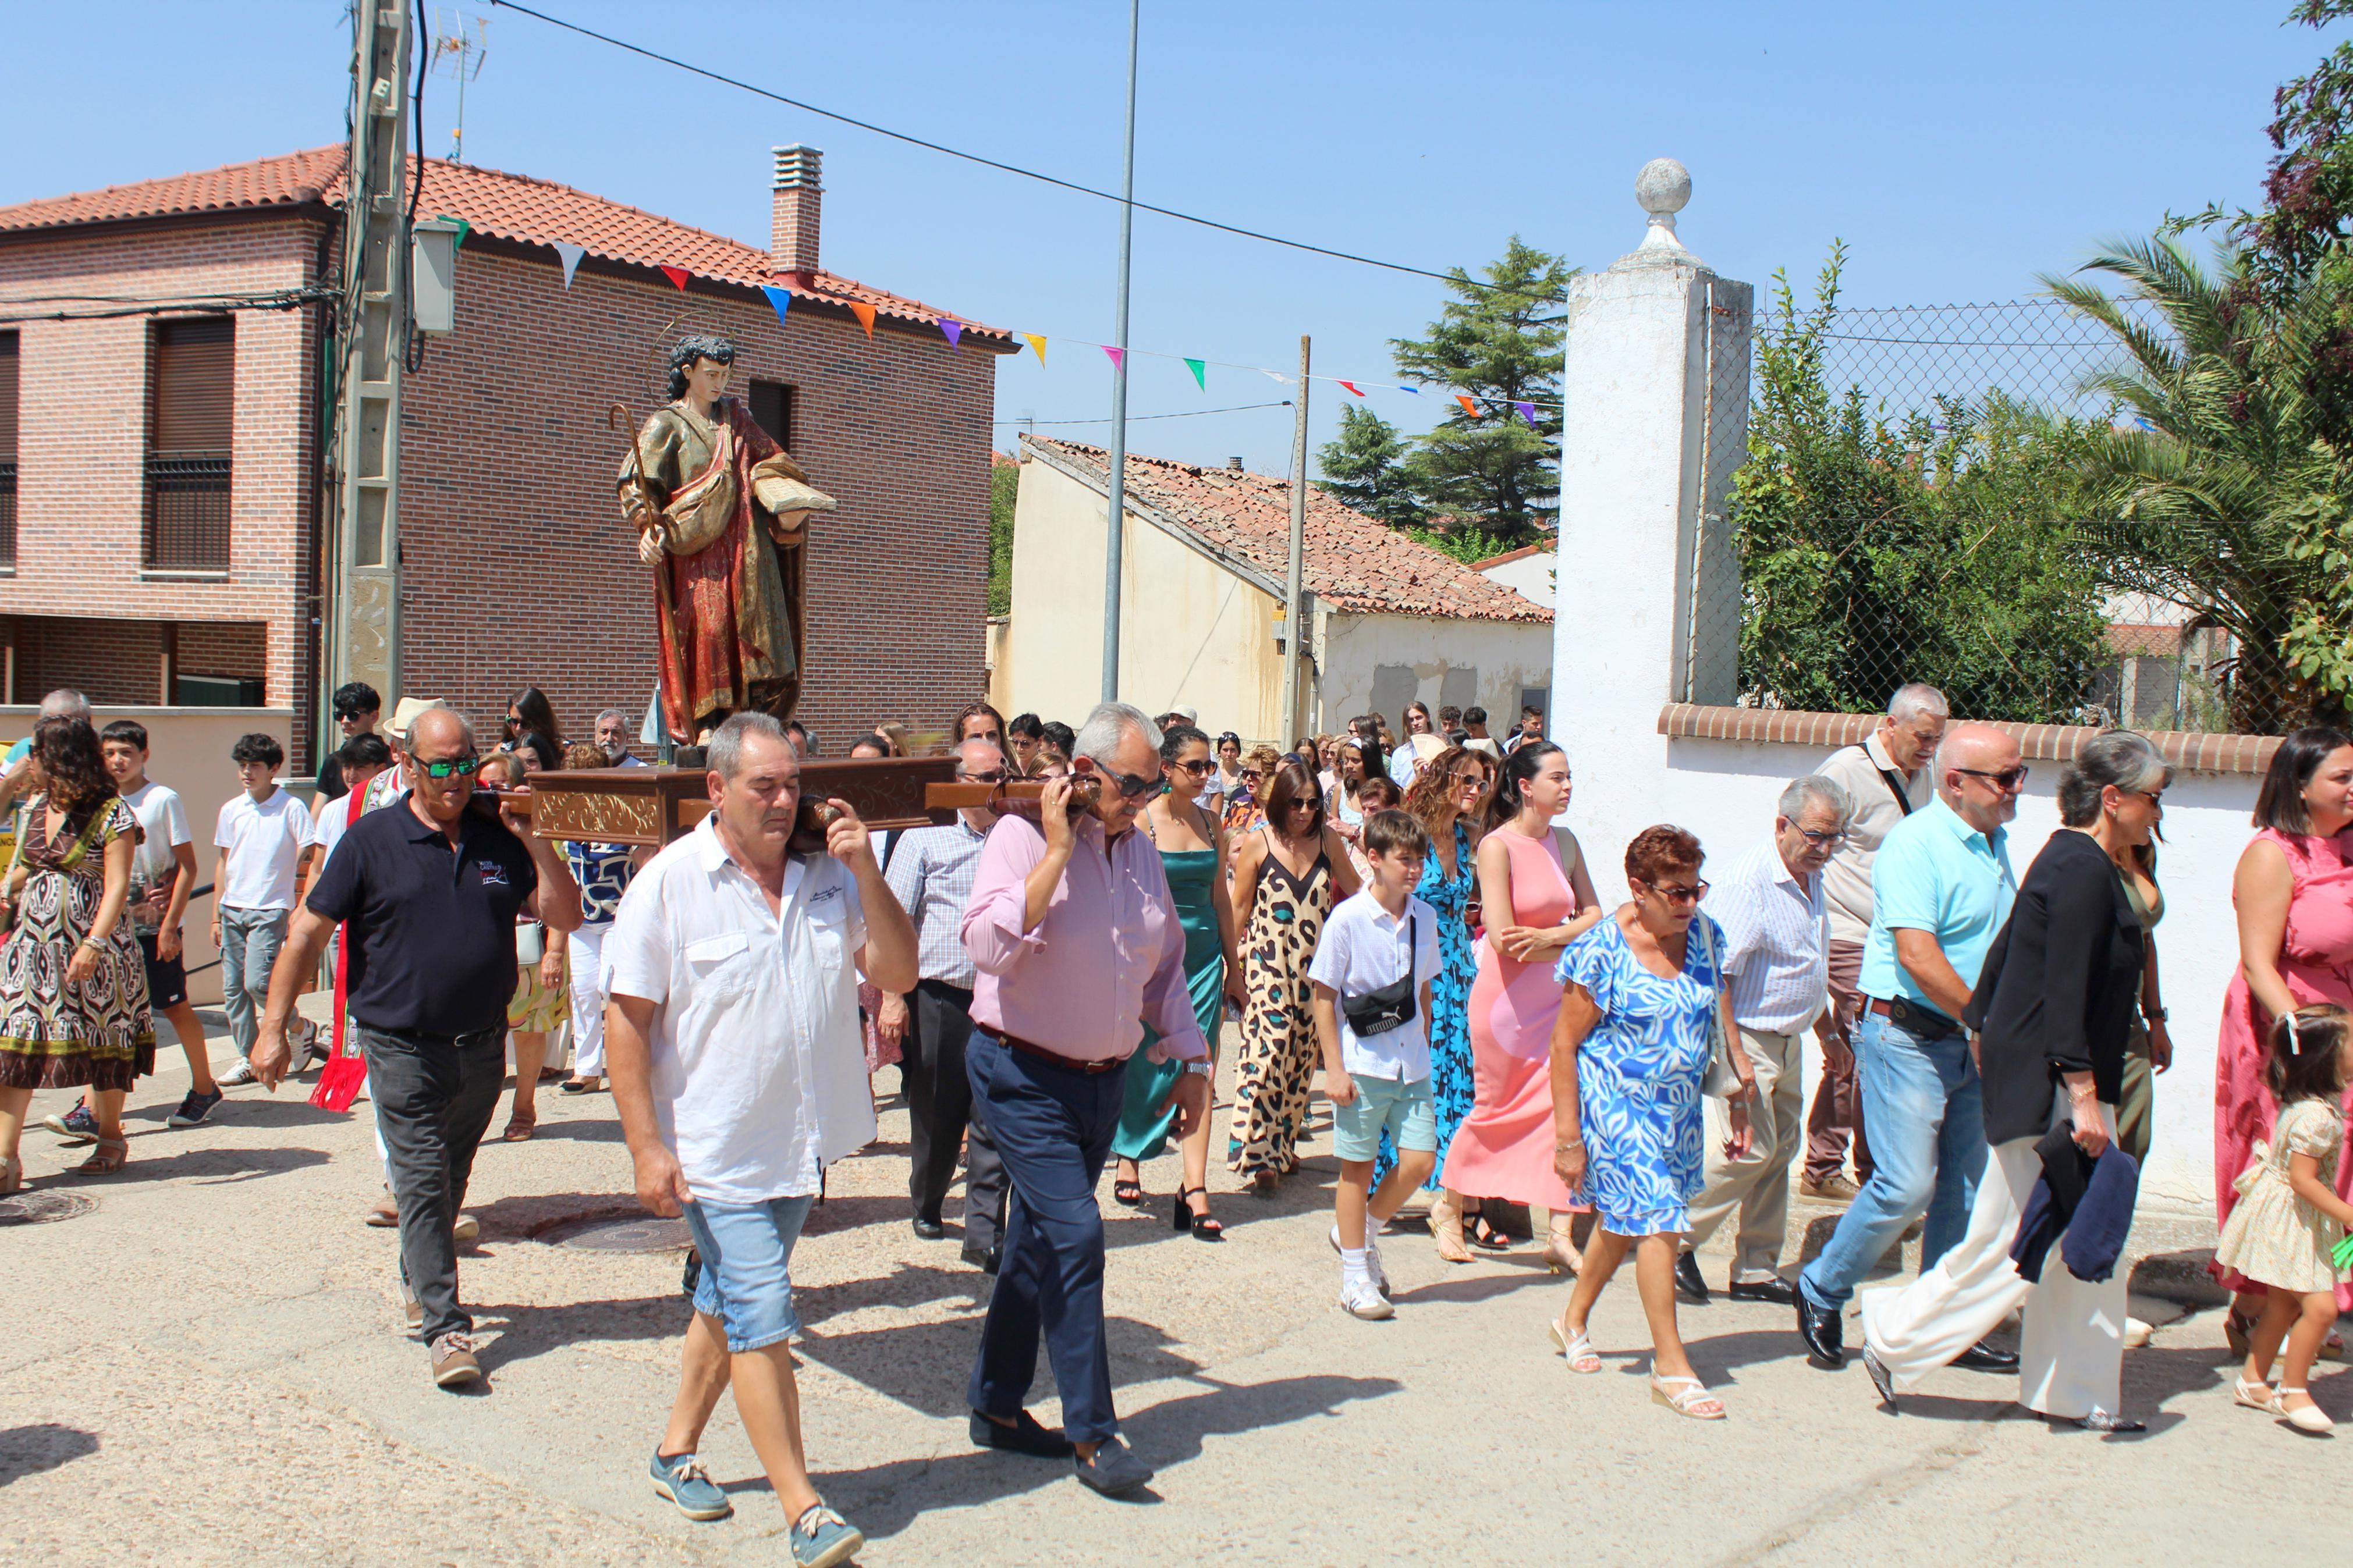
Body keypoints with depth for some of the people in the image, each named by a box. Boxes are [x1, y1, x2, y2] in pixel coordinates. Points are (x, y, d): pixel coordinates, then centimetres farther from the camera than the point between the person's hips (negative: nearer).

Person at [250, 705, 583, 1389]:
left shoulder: (500, 840, 5)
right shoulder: (371, 840, -4)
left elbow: (566, 917, 4)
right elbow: (308, 932, -1)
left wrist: (534, 842, -9)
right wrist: (274, 1028, -4)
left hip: (482, 1048, 4)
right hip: (404, 1048, -4)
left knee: (450, 1181, 18)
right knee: (423, 1184, -7)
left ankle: (418, 1281, 40)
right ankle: (446, 1327, -5)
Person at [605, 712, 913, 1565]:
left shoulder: (827, 872, 1)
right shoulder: (669, 881, -10)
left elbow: (897, 973, -2)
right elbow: (627, 1020, -9)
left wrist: (866, 872, -15)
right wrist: (647, 1148, -14)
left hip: (799, 1141, 5)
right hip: (715, 1148, -5)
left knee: (729, 1303, 20)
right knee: (762, 1317, -7)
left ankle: (676, 1450, 38)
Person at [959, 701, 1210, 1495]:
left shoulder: (1140, 849, 9)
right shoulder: (1022, 837, -12)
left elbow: (1166, 965, 19)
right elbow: (990, 945, -27)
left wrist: (1190, 1059, 15)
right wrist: (1057, 851, -26)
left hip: (1104, 1079, 7)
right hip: (1025, 1076, -7)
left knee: (1039, 1244, 14)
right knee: (1075, 1234, -14)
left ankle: (996, 1403, 27)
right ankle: (1091, 1433, -5)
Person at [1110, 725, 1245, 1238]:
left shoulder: (1210, 823, 8)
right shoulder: (1142, 822, -7)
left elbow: (1220, 899, 13)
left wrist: (1234, 968, 15)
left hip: (1204, 955, 4)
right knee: (1149, 1066, 8)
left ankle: (1195, 1192, -4)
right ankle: (1128, 1154, 35)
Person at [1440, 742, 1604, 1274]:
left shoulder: (1564, 842, 7)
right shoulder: (1498, 846, -13)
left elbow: (1593, 915, 4)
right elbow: (1504, 939, -20)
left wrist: (1548, 936, -15)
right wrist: (1575, 945, -10)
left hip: (1557, 995, 6)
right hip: (1507, 997, -5)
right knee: (1494, 1109, 6)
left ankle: (1559, 1234, 1)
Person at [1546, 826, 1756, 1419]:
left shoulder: (1704, 933, -1)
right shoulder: (1601, 951, -18)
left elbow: (1721, 1015, 12)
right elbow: (1565, 1042, -14)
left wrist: (1741, 1081, 7)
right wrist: (1567, 1136, -14)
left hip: (1679, 1103, 7)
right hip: (1617, 1101, -7)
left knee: (1623, 1214, 19)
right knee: (1657, 1219, -11)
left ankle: (1574, 1319, 41)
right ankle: (1671, 1367, -3)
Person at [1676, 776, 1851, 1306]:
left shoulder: (1810, 880, 11)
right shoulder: (1749, 879, -19)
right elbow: (1714, 971, -24)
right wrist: (1732, 1053, -27)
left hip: (1787, 1041, 9)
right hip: (1746, 1035, -9)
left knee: (1780, 1149, 9)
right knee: (1750, 1146, -14)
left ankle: (1757, 1270, 17)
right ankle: (1677, 1238, 2)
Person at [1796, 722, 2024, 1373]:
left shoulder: (1996, 844, 13)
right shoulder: (1916, 844, -15)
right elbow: (1918, 956, -23)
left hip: (1972, 1044, 9)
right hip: (1908, 1036, -8)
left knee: (1966, 1189, 9)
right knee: (1907, 1184, -12)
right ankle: (1821, 1292, 9)